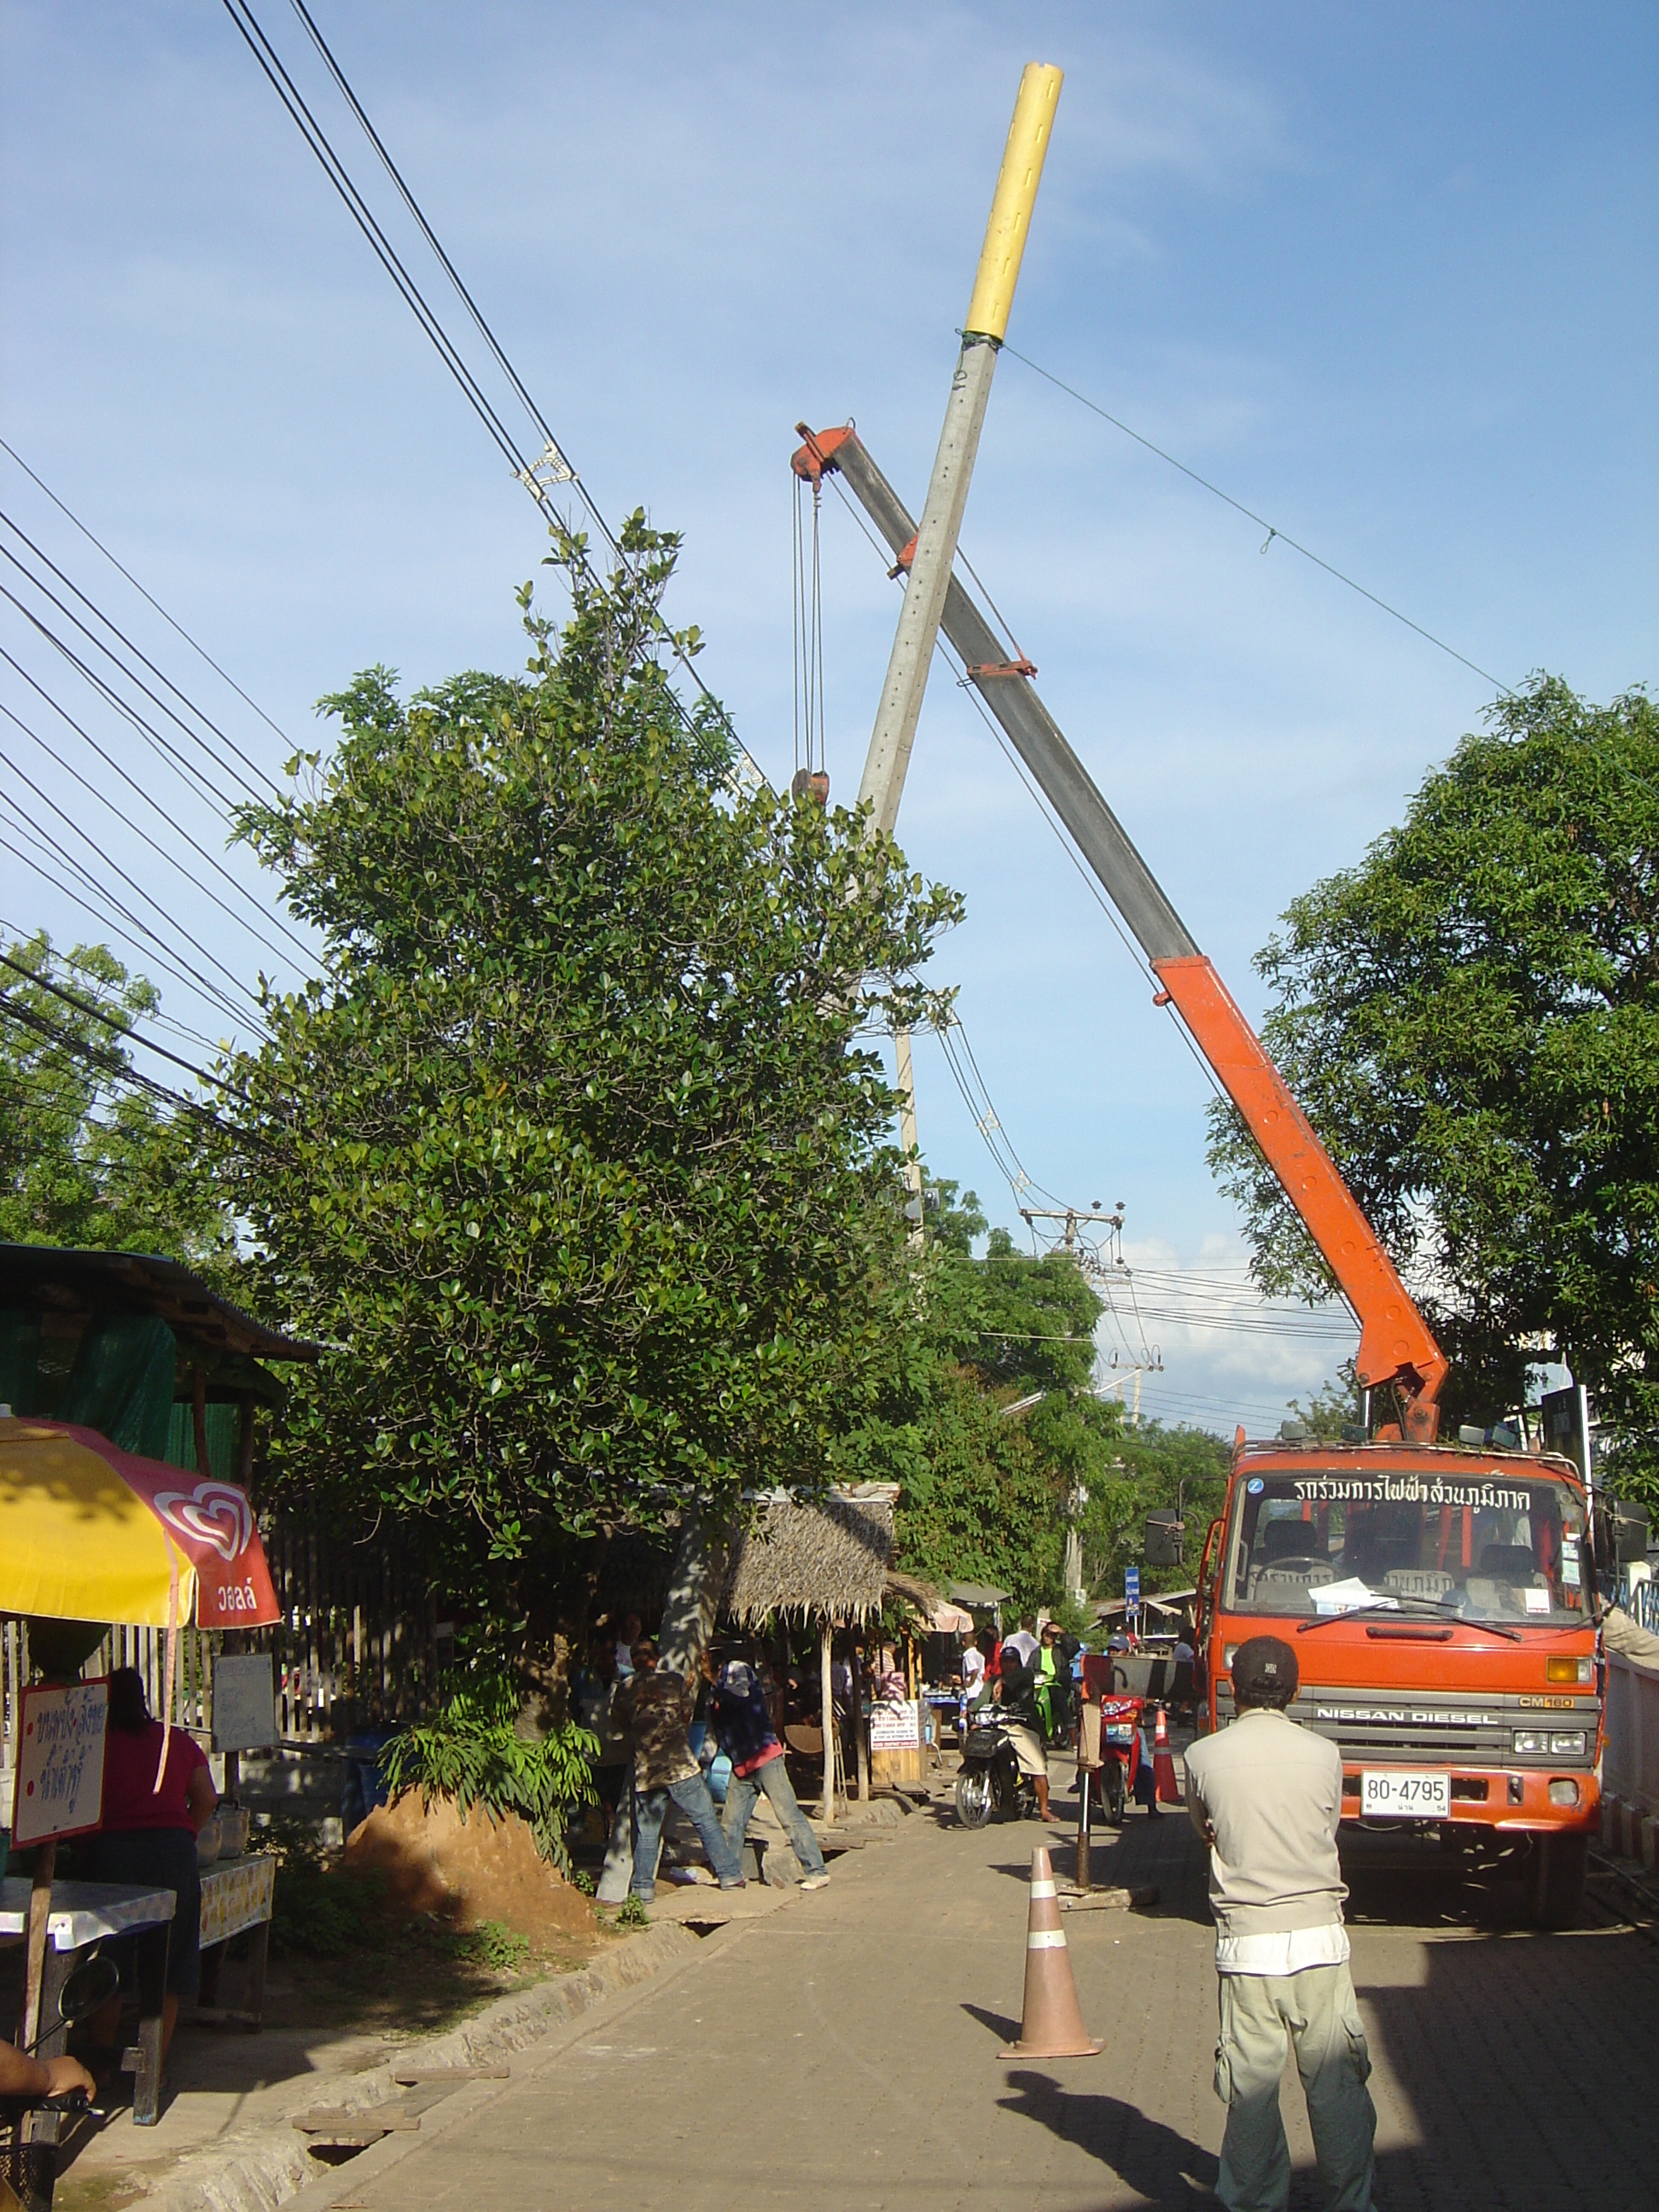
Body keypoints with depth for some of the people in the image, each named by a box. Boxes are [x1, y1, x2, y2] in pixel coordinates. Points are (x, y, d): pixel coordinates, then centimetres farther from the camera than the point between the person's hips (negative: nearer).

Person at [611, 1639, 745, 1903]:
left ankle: (643, 1889, 8)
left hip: (645, 1770, 1)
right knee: (706, 1822, 4)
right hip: (680, 1763, -1)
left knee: (646, 1832, 9)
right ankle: (730, 1875, 5)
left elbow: (619, 1720, 17)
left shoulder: (625, 1688, 3)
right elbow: (687, 1717, 12)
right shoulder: (676, 1680, 2)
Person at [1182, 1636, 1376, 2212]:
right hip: (1320, 1935, 1)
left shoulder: (1203, 1757, -3)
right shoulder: (1324, 1755, 0)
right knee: (1337, 2086, 10)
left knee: (1251, 2090, 6)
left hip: (1245, 1942, -1)